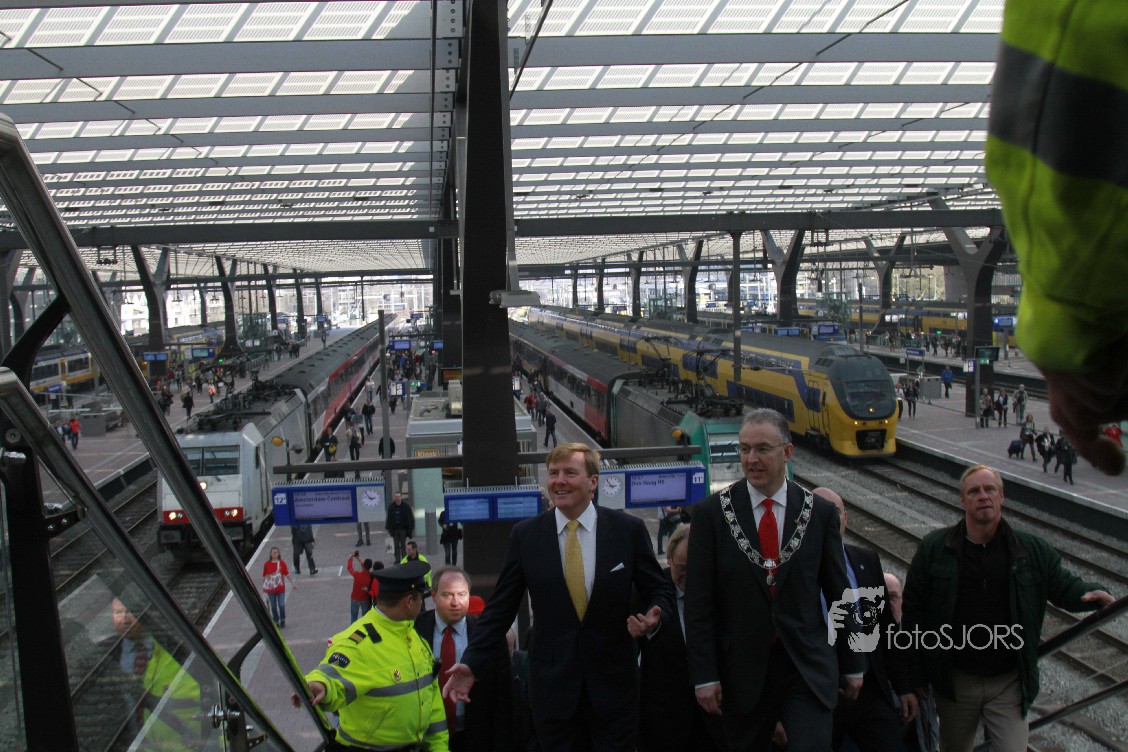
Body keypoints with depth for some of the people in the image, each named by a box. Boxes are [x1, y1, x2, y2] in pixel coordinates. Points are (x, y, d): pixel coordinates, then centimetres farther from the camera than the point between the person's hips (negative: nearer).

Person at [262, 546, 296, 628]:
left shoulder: (282, 563, -1)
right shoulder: (267, 564, -2)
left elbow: (287, 574, 2)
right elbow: (264, 576, 6)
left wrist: (292, 583, -1)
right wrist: (263, 586, 9)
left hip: (280, 588, 0)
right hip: (270, 589, 0)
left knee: (281, 605, -4)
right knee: (273, 606, 7)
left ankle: (282, 620, 16)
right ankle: (276, 621, 20)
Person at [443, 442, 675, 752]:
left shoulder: (629, 529, -4)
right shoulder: (525, 535, -2)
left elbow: (660, 590, 4)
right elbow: (501, 607, 1)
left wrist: (654, 618, -18)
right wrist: (472, 663, -6)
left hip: (613, 681, 0)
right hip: (551, 684, 1)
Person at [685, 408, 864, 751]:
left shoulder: (820, 512, 0)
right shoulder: (711, 513, -5)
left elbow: (839, 593, 7)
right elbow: (698, 601, -5)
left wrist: (852, 665, 10)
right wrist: (704, 675, -8)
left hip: (809, 668, 0)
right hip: (742, 670, 0)